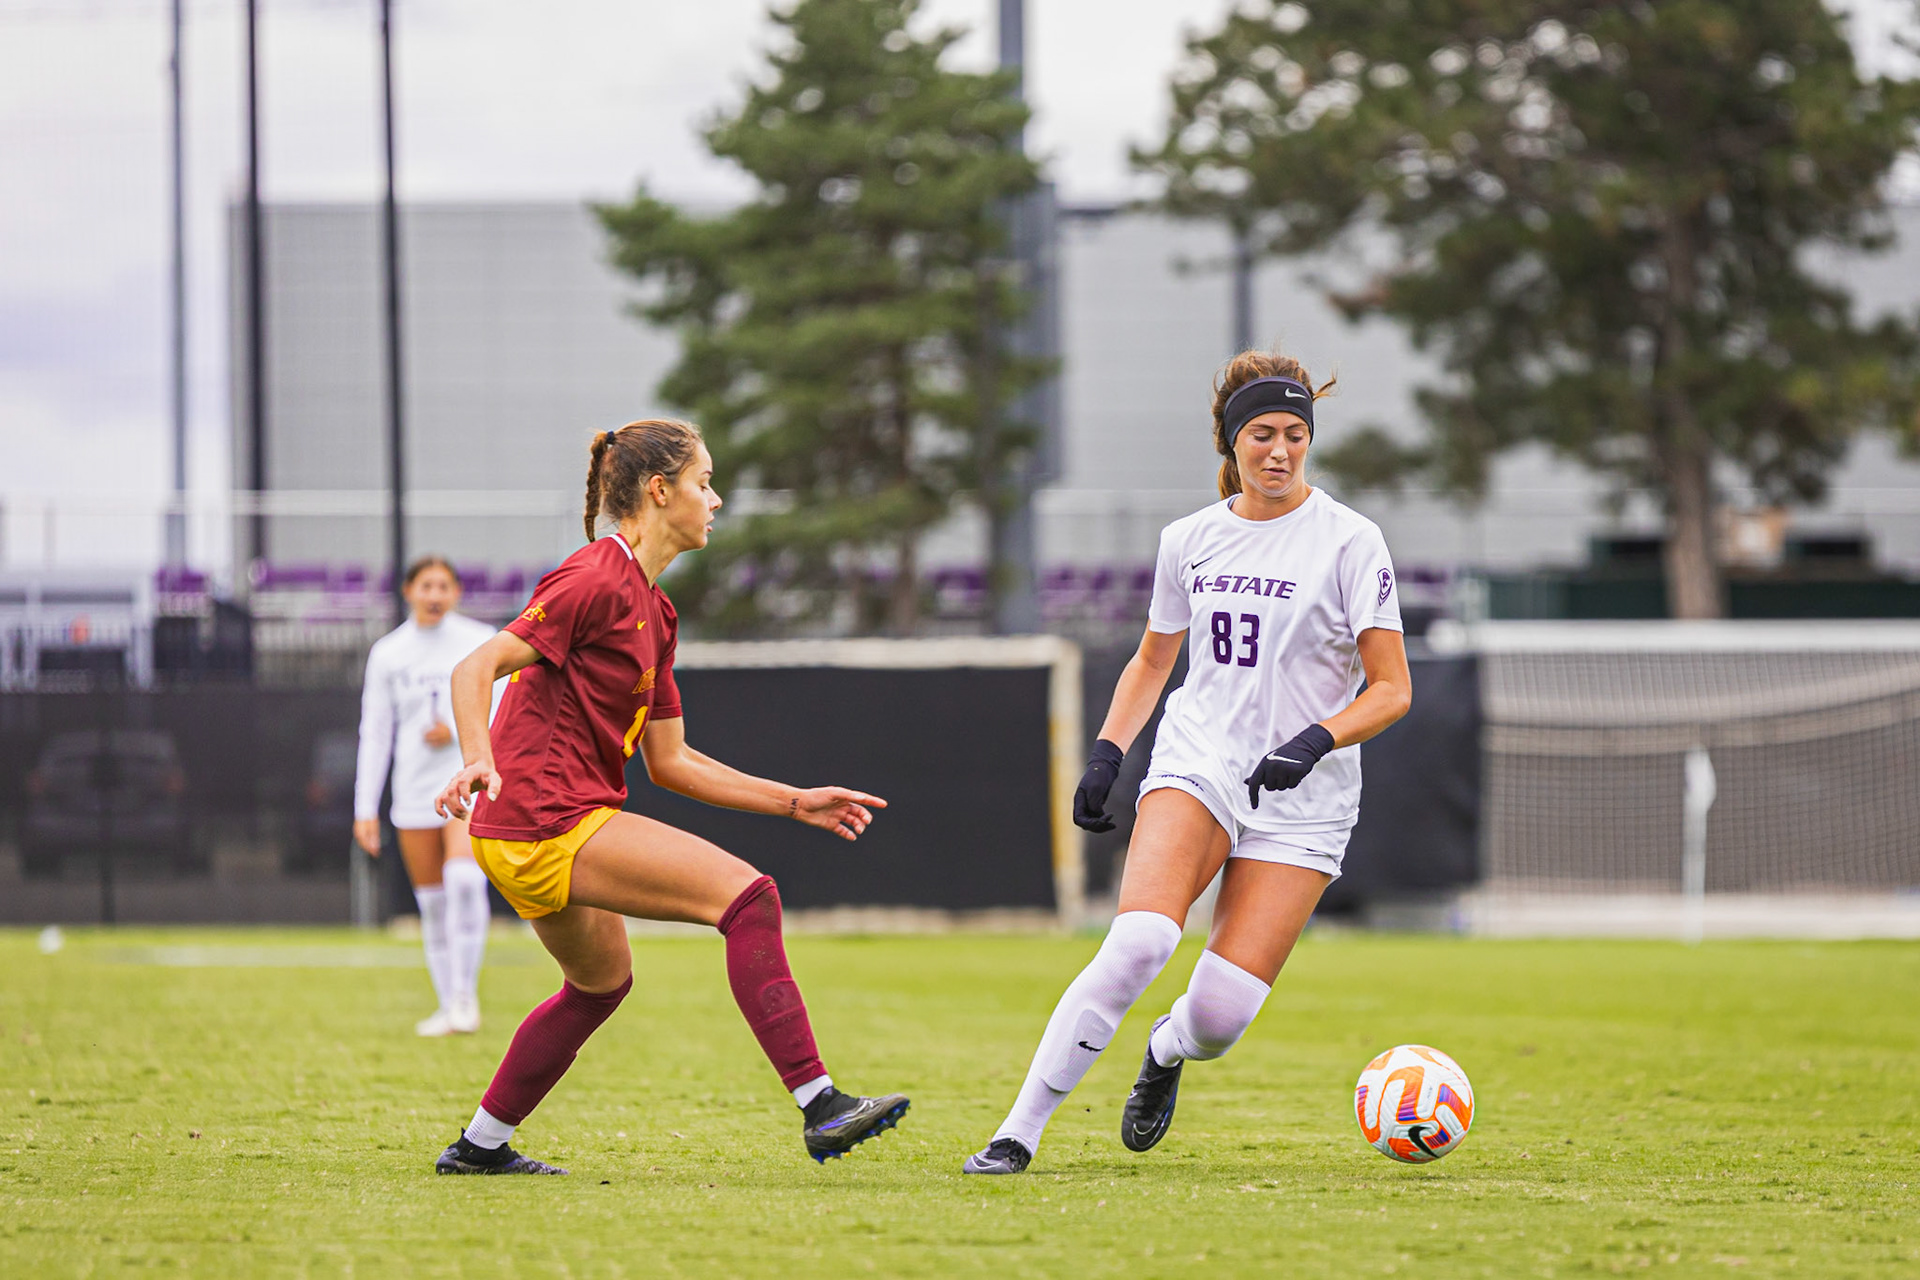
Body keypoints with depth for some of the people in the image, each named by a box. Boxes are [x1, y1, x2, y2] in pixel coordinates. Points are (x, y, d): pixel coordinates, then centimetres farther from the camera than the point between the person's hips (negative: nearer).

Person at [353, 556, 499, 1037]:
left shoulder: (480, 642, 1)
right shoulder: (388, 653, 5)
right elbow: (374, 732, 7)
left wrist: (459, 731, -14)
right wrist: (365, 809, 3)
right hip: (415, 790, 2)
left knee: (464, 878, -22)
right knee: (431, 902, 3)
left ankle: (465, 993, -14)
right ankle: (447, 1005, 13)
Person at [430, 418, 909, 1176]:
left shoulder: (651, 608, 17)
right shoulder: (598, 580, -12)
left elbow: (670, 761, 18)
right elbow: (474, 668, -19)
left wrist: (798, 802, 16)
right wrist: (479, 761, -36)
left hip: (527, 838, 11)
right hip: (549, 822, -11)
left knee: (603, 981, 30)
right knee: (746, 895, -18)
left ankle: (479, 1147, 38)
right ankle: (818, 1106, -22)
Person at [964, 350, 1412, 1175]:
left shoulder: (1349, 541, -4)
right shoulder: (1188, 540, 7)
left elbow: (1391, 689, -6)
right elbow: (1152, 659, 22)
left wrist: (1315, 740, -22)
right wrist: (1107, 753, 8)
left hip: (1303, 799, -2)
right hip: (1197, 763, 2)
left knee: (1218, 1016, -11)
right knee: (1138, 943, -26)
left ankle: (1166, 1052, 28)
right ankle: (1021, 1130, -20)